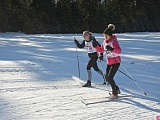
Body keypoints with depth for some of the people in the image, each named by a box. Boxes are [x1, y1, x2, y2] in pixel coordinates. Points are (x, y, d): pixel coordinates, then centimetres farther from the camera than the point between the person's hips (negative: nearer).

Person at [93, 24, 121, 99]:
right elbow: (101, 50, 16)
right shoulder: (105, 42, 6)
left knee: (110, 78, -13)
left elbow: (119, 50, -30)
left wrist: (111, 49, -46)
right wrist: (96, 46, -1)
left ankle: (115, 93, 2)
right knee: (107, 78, 10)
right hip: (109, 62, 8)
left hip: (115, 62, -8)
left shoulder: (114, 41, -17)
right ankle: (116, 89, 31)